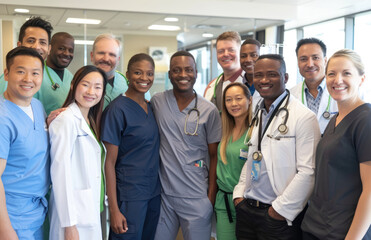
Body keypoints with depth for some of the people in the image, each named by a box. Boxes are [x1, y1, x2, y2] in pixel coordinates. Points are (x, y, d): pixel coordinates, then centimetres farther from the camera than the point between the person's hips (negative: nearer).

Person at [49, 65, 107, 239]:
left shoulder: (91, 120, 11)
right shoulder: (67, 119, -14)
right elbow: (60, 171, -18)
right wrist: (69, 225, -20)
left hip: (93, 209, 8)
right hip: (75, 214, -8)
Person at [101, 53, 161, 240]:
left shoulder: (151, 107, 7)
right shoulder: (117, 109, -12)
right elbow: (110, 162, -12)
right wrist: (114, 209, -15)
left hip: (154, 193, 7)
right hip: (129, 196, -6)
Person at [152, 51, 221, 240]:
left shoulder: (209, 110, -4)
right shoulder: (156, 102, 1)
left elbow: (214, 156, 2)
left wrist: (211, 196, -2)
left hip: (197, 197, -2)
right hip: (163, 194, 2)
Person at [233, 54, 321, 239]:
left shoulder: (304, 117, -12)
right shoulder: (257, 115, 11)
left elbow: (308, 172, -17)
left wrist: (281, 209, -15)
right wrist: (240, 193, 7)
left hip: (279, 217, -6)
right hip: (246, 209, 6)